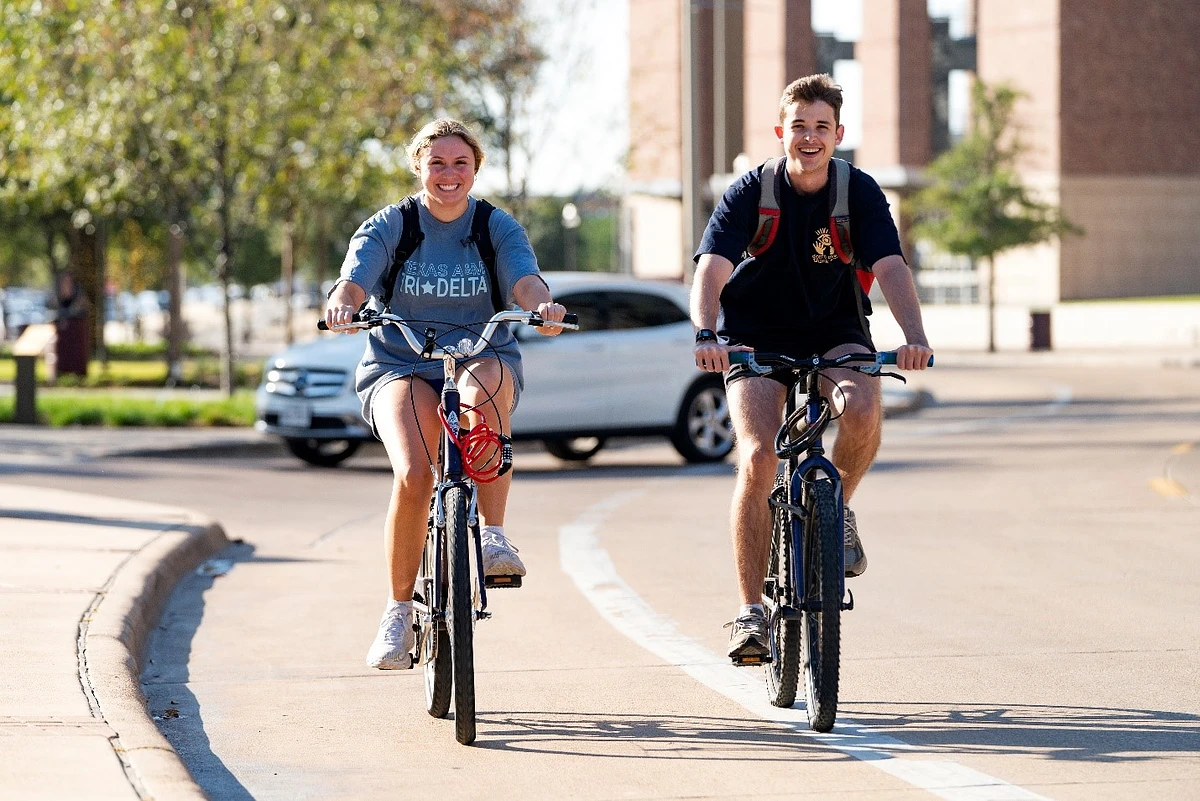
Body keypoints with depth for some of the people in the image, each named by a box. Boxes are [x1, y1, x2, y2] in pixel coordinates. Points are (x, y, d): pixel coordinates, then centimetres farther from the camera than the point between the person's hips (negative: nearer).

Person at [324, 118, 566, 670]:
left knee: (483, 385, -39)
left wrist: (543, 305, -40)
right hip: (400, 369, 0)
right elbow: (354, 278, -15)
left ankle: (493, 534, -25)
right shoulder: (388, 227, 1)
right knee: (413, 473, -29)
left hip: (486, 360, 0)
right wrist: (341, 304, -40)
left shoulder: (498, 229, 3)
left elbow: (526, 281, -15)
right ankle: (398, 610, -12)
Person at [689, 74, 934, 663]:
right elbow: (711, 272, -25)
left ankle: (837, 510, -2)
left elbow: (890, 268, -23)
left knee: (864, 407, -33)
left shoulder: (859, 192, -10)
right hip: (756, 337, -1)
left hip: (835, 332, 1)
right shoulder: (750, 193, -13)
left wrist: (914, 338, -41)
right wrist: (706, 335, -45)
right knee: (758, 458, -21)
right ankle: (750, 610, -12)